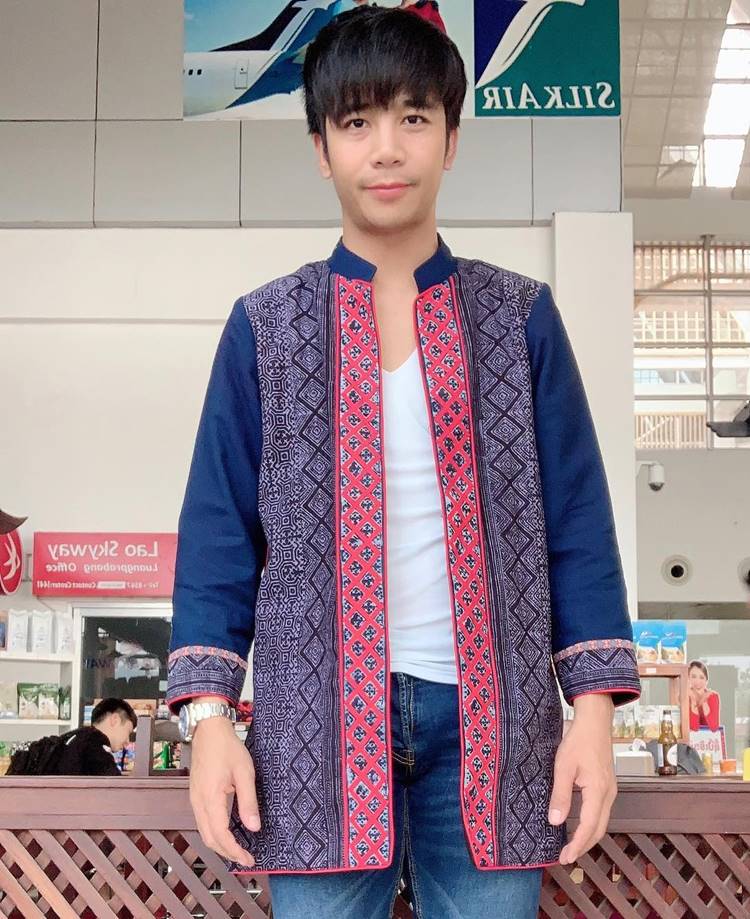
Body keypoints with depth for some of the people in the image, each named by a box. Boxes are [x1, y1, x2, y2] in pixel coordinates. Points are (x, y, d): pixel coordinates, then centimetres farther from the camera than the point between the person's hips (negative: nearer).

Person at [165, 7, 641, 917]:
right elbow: (218, 531, 3)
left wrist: (594, 709, -3)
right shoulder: (264, 327, 5)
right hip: (321, 722, 0)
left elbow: (576, 523, 4)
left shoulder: (520, 318, 5)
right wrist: (209, 715, -5)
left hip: (489, 719, 1)